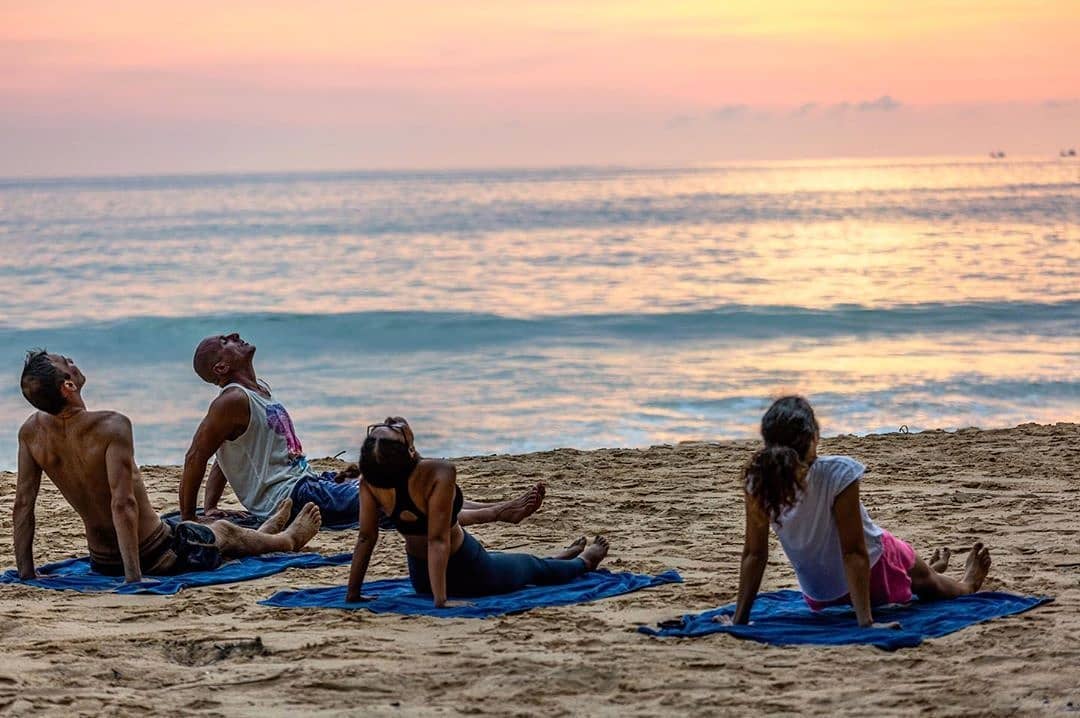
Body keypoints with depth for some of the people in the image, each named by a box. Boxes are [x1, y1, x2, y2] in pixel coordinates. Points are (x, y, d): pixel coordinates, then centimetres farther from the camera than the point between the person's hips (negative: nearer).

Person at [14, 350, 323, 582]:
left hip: (102, 563, 7)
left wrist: (26, 573, 0)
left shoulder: (32, 431, -10)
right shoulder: (112, 427, -30)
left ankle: (264, 532, 68)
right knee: (223, 531, 27)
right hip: (158, 557, -6)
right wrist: (134, 578, -34)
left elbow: (22, 506, -6)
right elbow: (123, 504, -35)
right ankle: (289, 539, 60)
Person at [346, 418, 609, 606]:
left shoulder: (370, 480, -20)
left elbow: (365, 538, -15)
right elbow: (438, 540, -35)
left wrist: (353, 593, -6)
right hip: (468, 575, -6)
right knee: (533, 567, 29)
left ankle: (561, 558, 67)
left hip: (421, 580, 6)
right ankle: (582, 561, 61)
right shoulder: (439, 473, -35)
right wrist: (441, 600, -33)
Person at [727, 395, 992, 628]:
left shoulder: (757, 480, -24)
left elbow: (754, 554, -17)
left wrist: (739, 619, -9)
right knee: (925, 579, 33)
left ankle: (927, 574, 68)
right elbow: (854, 552, -31)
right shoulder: (838, 473, -35)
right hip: (877, 579, -4)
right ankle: (966, 586, 64)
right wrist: (867, 621, -25)